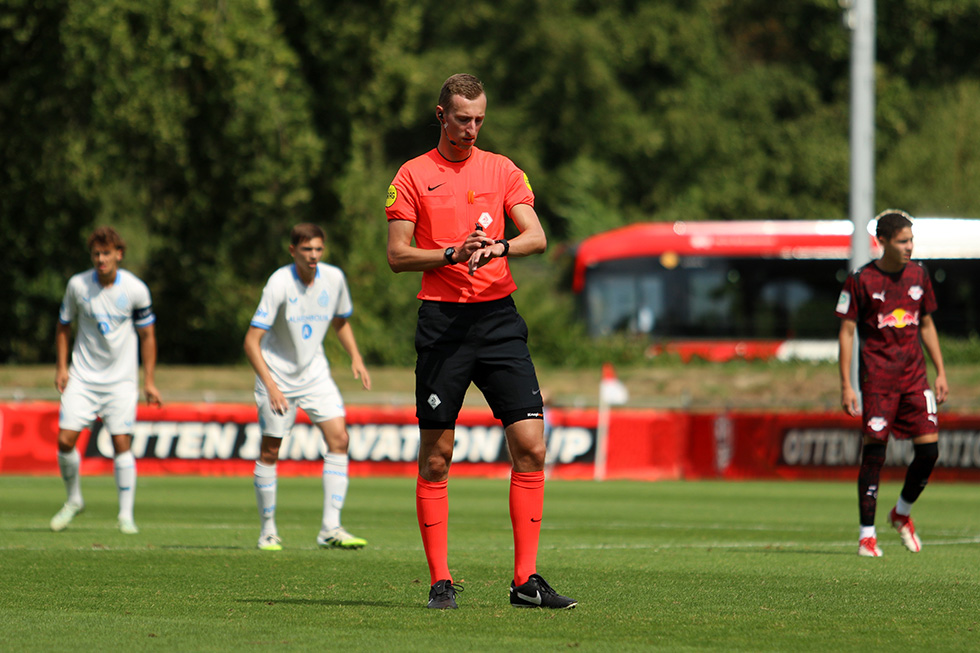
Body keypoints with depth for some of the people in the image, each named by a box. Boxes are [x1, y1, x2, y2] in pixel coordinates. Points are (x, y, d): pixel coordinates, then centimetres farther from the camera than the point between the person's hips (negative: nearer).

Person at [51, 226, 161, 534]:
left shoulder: (136, 289, -7)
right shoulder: (78, 285, -5)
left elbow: (147, 335, 3)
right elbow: (63, 326, 9)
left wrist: (149, 381, 0)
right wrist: (61, 367, 0)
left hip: (121, 379, -1)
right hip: (82, 378, 1)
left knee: (122, 442, -9)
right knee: (65, 439, -7)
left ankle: (126, 515, -1)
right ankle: (74, 500, 16)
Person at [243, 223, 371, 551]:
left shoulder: (333, 278, -4)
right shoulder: (279, 283, -20)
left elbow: (340, 322, 17)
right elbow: (251, 342, -22)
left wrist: (356, 358, 1)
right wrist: (270, 385, -32)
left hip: (315, 373, 4)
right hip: (277, 374, -4)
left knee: (338, 438, -11)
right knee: (270, 451, 0)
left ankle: (330, 528, -11)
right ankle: (268, 530, 14)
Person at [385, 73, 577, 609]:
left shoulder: (502, 170, 11)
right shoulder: (413, 176, 4)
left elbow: (536, 236, 0)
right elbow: (397, 255, 0)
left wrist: (498, 246, -20)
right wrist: (453, 254, -14)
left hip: (499, 318, 2)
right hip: (442, 320, -2)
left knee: (530, 445, -6)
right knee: (436, 457, -1)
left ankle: (526, 580, -2)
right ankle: (440, 581, 6)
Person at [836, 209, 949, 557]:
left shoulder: (918, 274, 10)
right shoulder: (860, 280, -4)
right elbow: (847, 331, -3)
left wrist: (941, 372, 14)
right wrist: (846, 384, -9)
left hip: (914, 376, 4)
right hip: (877, 377, -4)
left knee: (929, 447, -4)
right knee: (875, 450, -8)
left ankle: (902, 514, 21)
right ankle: (867, 534, 0)